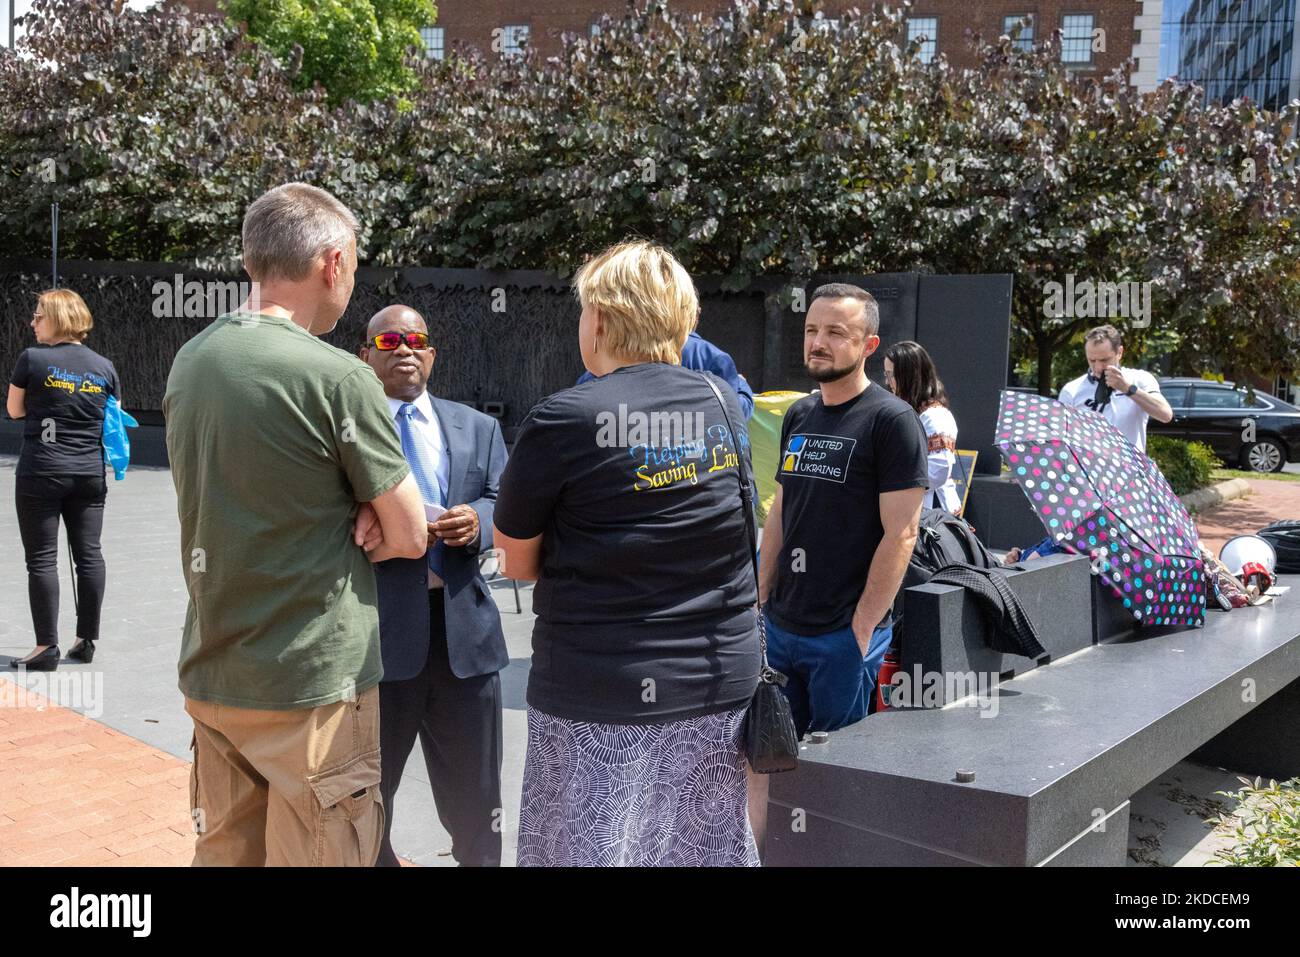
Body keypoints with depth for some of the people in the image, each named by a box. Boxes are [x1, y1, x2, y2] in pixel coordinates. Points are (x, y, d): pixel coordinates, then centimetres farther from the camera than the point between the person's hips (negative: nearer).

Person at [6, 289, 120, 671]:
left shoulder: (33, 358, -7)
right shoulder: (104, 367, 4)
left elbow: (14, 410, 5)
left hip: (40, 473, -4)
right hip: (90, 475, 4)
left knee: (42, 558, 2)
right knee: (89, 554, 9)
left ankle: (46, 646, 3)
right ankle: (87, 640, 16)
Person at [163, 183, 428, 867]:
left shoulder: (188, 361, 5)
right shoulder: (338, 377, -17)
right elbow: (410, 537, -10)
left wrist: (346, 519, 0)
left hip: (209, 674, 7)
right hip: (312, 682, -7)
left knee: (223, 851, 19)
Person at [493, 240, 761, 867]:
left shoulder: (564, 419, -12)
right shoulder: (724, 404, 3)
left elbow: (517, 562, -3)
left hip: (599, 694, -5)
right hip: (721, 685, 5)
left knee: (592, 848, 9)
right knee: (711, 850, 16)